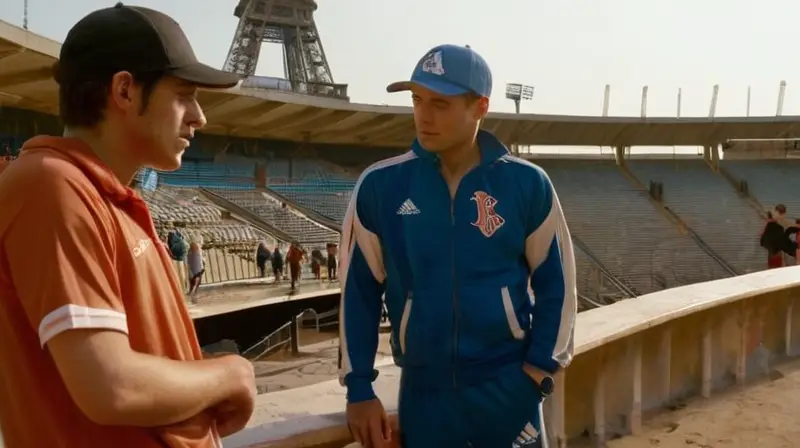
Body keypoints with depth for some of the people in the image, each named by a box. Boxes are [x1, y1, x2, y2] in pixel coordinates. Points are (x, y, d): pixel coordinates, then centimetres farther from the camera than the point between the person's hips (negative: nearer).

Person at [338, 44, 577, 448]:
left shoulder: (527, 184, -6)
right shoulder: (380, 185, -5)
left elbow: (556, 284, 4)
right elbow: (358, 289, 2)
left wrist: (539, 370, -3)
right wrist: (358, 387, 1)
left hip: (507, 384, -1)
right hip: (423, 389, 1)